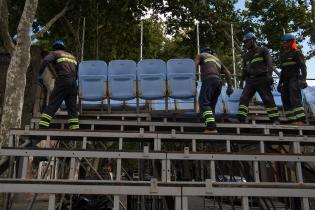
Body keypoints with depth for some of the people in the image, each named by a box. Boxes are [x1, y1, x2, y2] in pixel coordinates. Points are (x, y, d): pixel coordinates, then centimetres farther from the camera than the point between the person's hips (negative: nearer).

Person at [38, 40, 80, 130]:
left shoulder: (54, 53, 12)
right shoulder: (72, 56, 28)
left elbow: (45, 60, -8)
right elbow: (77, 71, 24)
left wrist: (40, 74, -2)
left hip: (63, 80, -5)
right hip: (73, 82, 5)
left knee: (52, 104, -4)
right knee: (72, 106, 7)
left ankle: (42, 126, -9)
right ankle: (75, 127, 2)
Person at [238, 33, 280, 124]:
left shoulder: (263, 50, 8)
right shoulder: (246, 55, 24)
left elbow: (269, 63, -3)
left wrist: (269, 74, -18)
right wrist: (242, 80, 14)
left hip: (261, 79, -5)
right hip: (250, 80, 5)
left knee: (268, 99, -9)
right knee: (244, 98, -10)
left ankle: (275, 120, -5)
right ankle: (241, 119, -15)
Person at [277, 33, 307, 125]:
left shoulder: (296, 53, -2)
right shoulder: (283, 55, 19)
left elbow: (303, 66, -11)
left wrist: (303, 79, -23)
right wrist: (280, 83, 20)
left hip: (294, 79, -7)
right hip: (286, 80, 8)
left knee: (295, 99, -18)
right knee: (286, 100, 0)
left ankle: (300, 120, -20)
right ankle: (292, 120, 0)